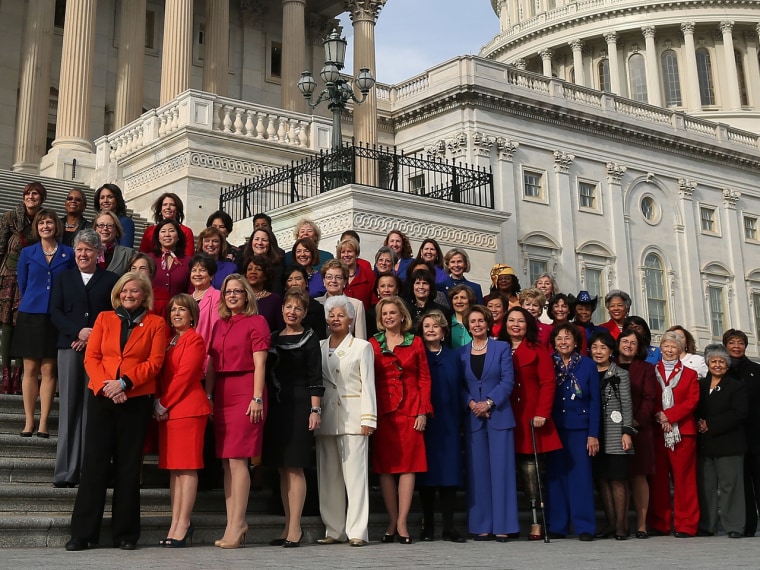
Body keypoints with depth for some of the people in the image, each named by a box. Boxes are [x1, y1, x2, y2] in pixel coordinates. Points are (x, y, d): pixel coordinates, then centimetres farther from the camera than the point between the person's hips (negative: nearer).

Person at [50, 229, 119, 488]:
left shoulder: (111, 280, 11)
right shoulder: (63, 277, 17)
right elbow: (55, 313, 7)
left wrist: (94, 337, -11)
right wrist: (78, 332, -10)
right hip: (69, 348, 2)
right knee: (69, 407, -2)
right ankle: (66, 470, 0)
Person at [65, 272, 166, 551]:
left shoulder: (156, 324, 6)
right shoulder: (104, 319, 13)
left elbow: (154, 361, -3)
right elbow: (91, 357, 5)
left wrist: (124, 383, -14)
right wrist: (105, 384, -11)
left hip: (136, 400, -1)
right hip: (101, 398, 1)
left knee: (129, 466, 3)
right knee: (94, 463, -1)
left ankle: (125, 533, 10)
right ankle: (83, 533, 4)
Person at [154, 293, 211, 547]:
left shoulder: (195, 340, -5)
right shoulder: (168, 340, 19)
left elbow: (184, 375, -12)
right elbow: (162, 374, 15)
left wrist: (164, 404, -9)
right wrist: (158, 403, 0)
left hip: (189, 408, -8)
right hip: (167, 410, 8)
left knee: (187, 467, -6)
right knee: (173, 467, 8)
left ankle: (182, 526, -5)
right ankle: (177, 524, 13)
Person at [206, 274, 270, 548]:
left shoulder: (256, 321, 0)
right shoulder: (219, 324, 19)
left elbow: (260, 363, -7)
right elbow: (212, 365, 17)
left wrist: (257, 398, -14)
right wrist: (208, 396, 8)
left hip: (245, 394, -7)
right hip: (222, 395, 7)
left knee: (237, 459, -11)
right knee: (226, 463, 5)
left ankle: (237, 525, -8)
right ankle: (234, 525, 8)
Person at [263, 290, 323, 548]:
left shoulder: (309, 338, -1)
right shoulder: (274, 337, 14)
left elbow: (315, 377, -5)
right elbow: (268, 372, 16)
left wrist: (315, 410, -13)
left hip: (299, 406, -6)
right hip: (276, 406, 6)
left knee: (294, 467, -6)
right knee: (283, 469, 8)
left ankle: (295, 528, -2)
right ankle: (289, 525, 14)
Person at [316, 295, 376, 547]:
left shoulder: (362, 347, 4)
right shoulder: (319, 347, 13)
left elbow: (368, 384, 0)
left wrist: (368, 419, -7)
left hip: (352, 417, -4)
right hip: (326, 418, 4)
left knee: (355, 474, -6)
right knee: (328, 476, 5)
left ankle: (357, 531, -4)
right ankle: (334, 531, 10)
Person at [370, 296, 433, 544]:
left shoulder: (415, 343, 9)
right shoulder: (373, 344, 9)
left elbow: (424, 378, 7)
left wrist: (423, 411, -3)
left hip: (410, 409, 0)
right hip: (383, 410, 0)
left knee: (408, 465, -3)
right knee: (385, 466, 1)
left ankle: (402, 522, 1)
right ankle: (392, 521, 8)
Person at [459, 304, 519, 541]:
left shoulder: (502, 348, 5)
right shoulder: (461, 352, 12)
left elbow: (508, 380, -3)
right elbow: (459, 386, 7)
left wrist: (488, 402, -13)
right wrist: (471, 403, -10)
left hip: (499, 416, -2)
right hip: (473, 418, 2)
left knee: (501, 469, -3)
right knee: (477, 472, 2)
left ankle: (502, 526, 1)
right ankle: (482, 526, 6)